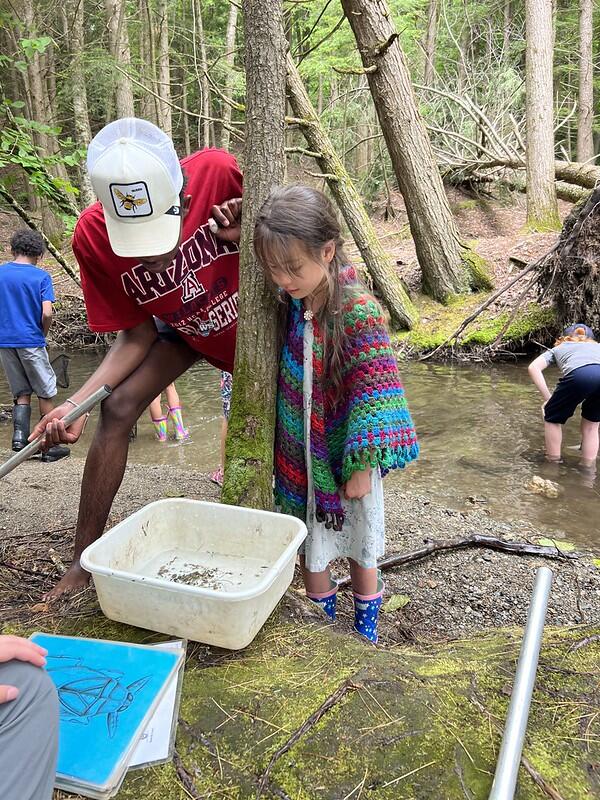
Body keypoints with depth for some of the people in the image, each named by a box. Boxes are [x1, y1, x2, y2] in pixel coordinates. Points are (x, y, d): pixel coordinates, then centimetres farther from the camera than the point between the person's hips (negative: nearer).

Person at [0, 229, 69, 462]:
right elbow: (47, 313, -15)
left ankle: (19, 436, 1)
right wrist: (43, 334, 2)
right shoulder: (41, 276, -7)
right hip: (31, 341, -4)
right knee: (45, 393, 7)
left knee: (22, 393, 16)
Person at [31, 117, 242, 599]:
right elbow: (137, 336, -17)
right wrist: (76, 403, -28)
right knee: (117, 410, -12)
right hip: (183, 328, 1)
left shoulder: (219, 173, -33)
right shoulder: (94, 236, -26)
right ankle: (84, 559, 0)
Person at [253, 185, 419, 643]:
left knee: (359, 551, 17)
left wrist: (361, 467, -20)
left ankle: (365, 631, 40)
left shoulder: (358, 312, -23)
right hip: (300, 458, 5)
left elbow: (373, 395, -22)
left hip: (345, 459, -5)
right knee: (310, 552, 19)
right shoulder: (290, 302, -6)